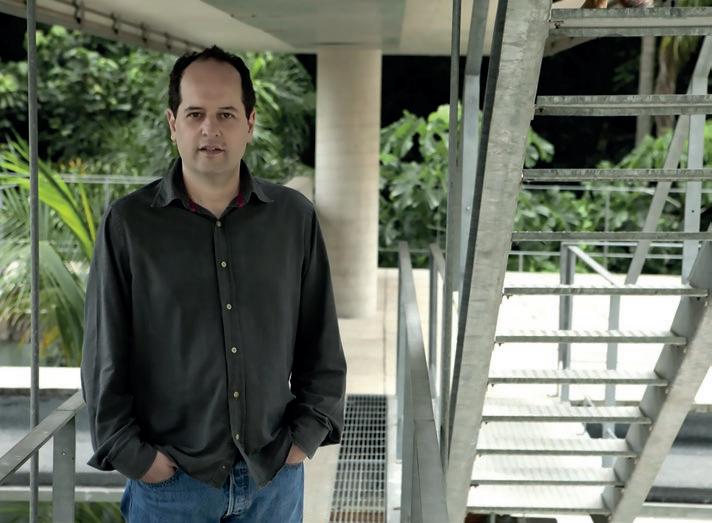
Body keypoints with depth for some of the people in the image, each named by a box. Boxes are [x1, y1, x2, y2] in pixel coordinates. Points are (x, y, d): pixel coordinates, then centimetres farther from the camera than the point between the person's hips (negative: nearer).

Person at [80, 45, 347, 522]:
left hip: (275, 475, 2)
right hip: (169, 481, -2)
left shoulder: (295, 218, 1)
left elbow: (322, 343, 7)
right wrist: (134, 457, -6)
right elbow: (104, 360, -2)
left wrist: (307, 433, 0)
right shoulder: (128, 224, -5)